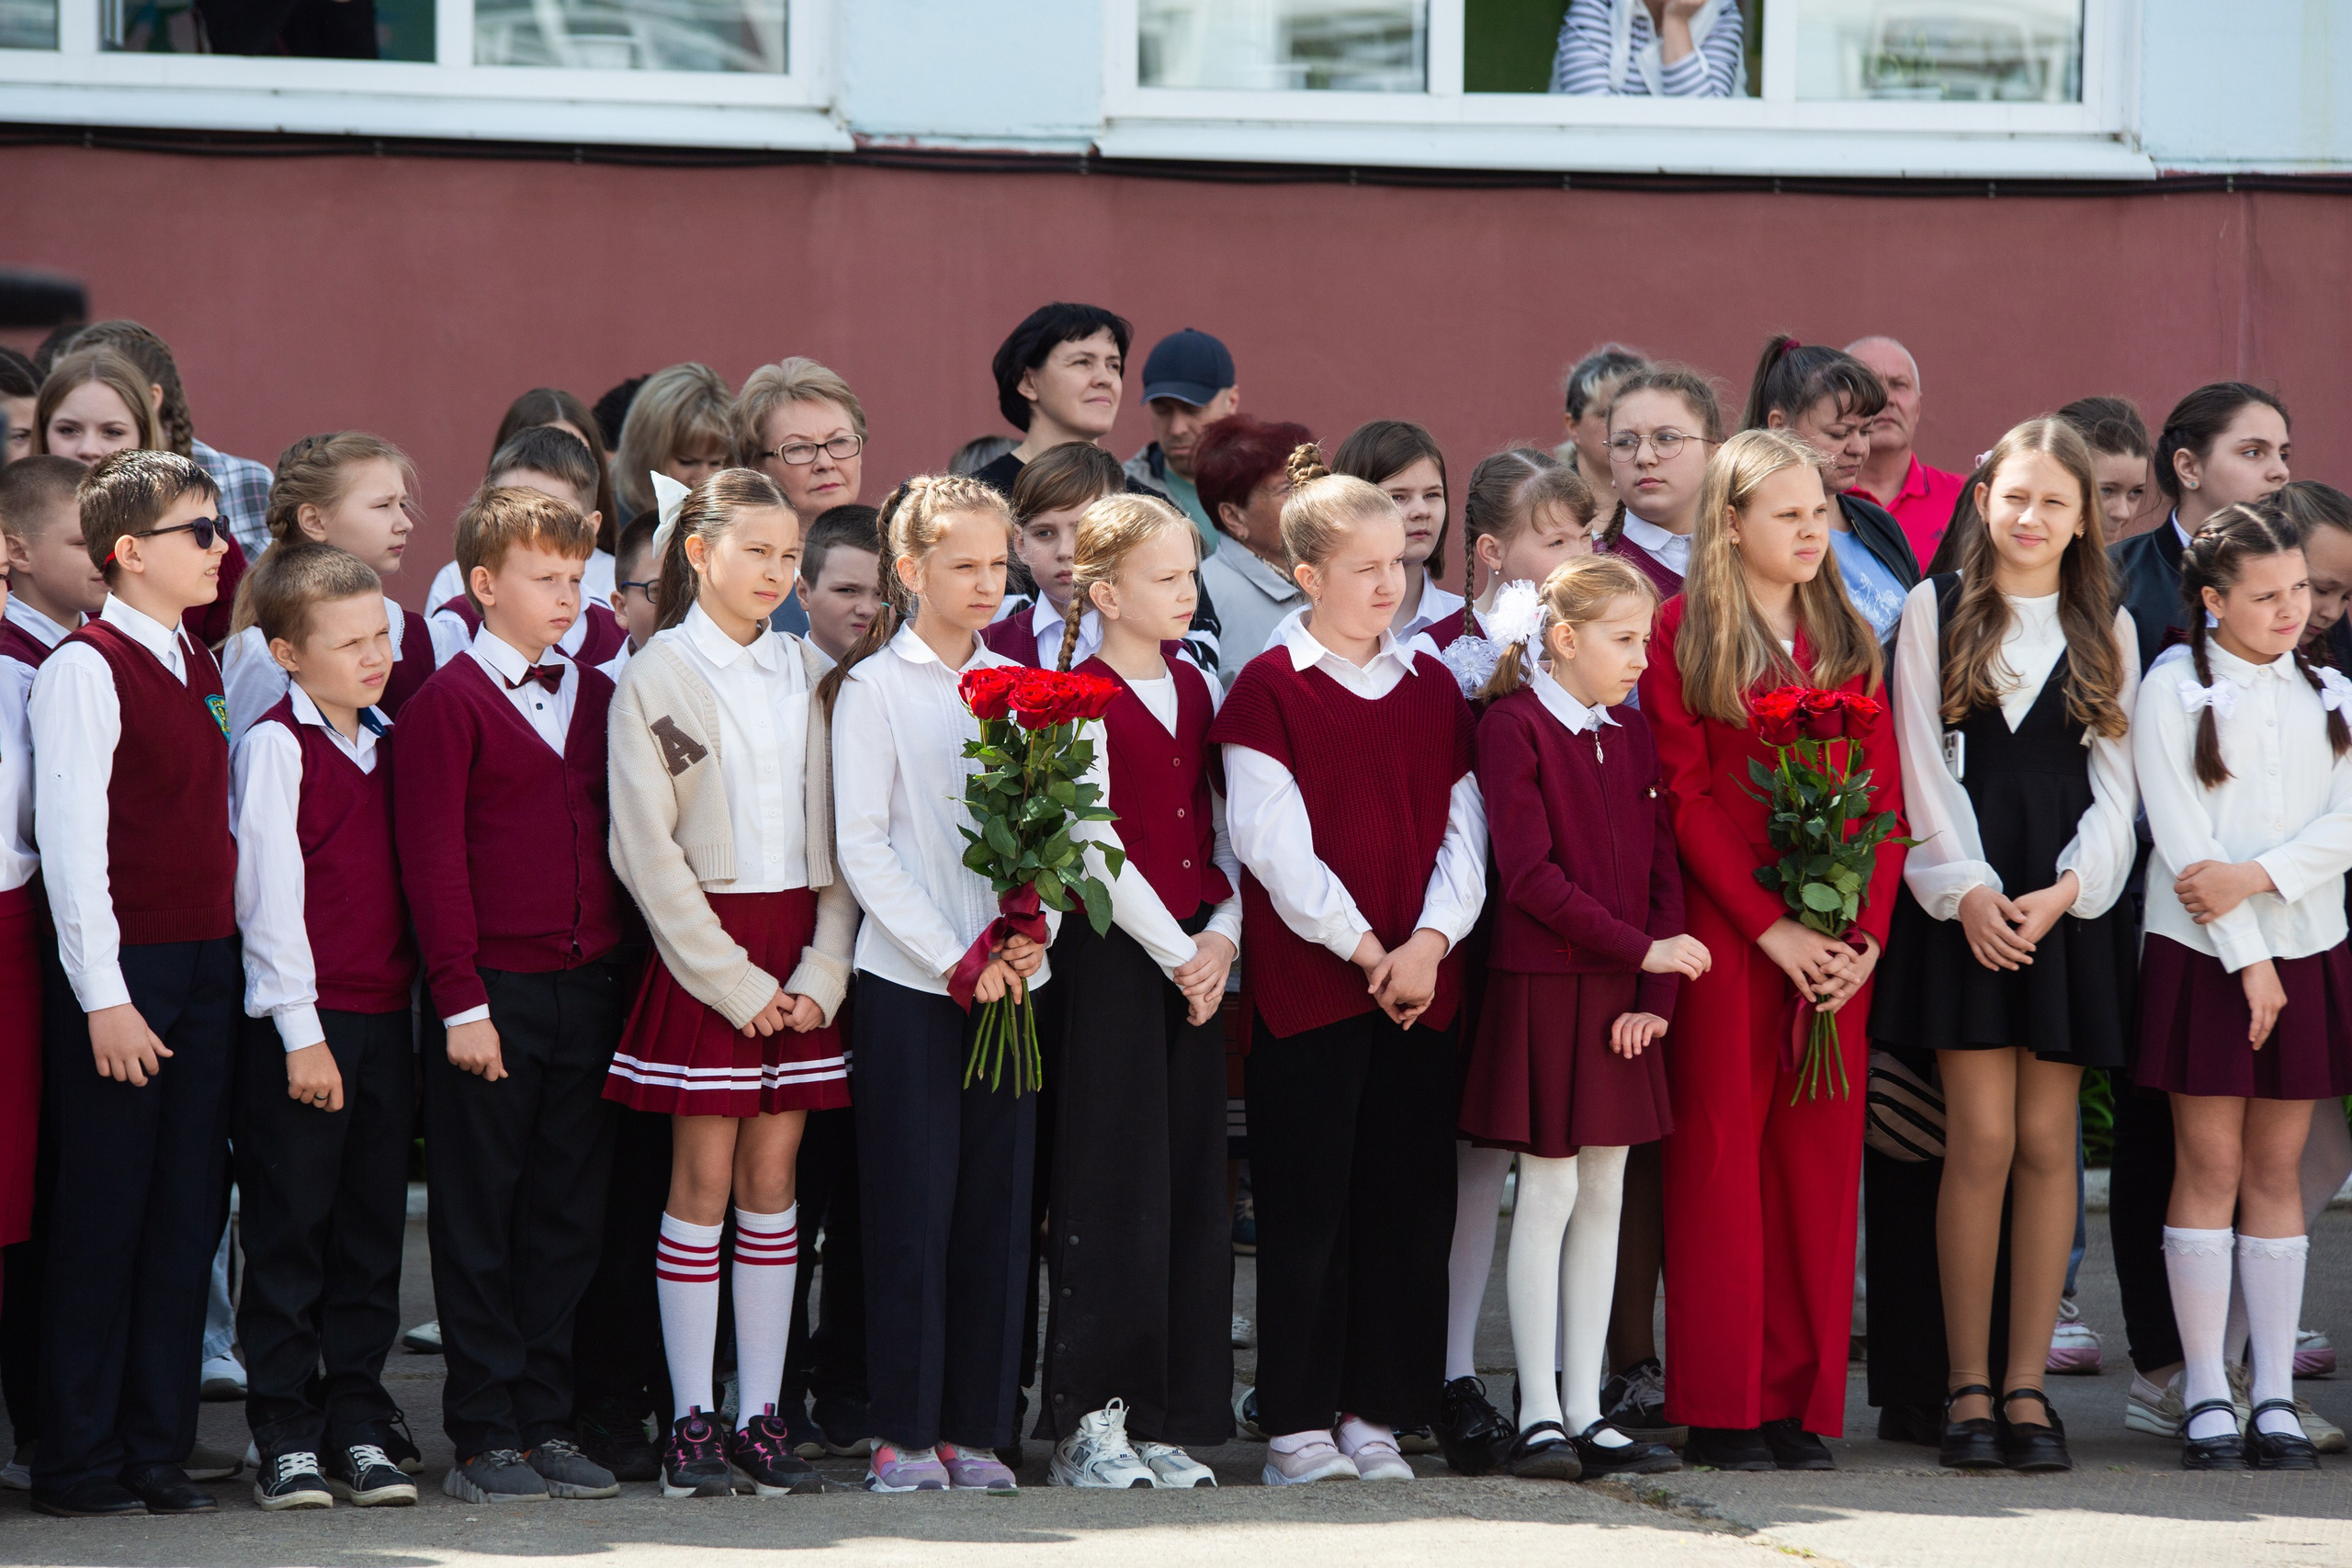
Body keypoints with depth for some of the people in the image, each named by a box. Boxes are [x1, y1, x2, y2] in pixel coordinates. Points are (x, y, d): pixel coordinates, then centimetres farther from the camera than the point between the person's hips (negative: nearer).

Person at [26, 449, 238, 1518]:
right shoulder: (86, 668, -10)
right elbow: (70, 837, -13)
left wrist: (228, 955, 9)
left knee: (188, 1216, 7)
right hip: (125, 970, -7)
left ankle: (158, 1448, 13)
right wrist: (104, 995, -16)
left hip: (206, 963, 7)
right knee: (103, 1219, -2)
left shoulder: (196, 665, 14)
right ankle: (78, 1460, 5)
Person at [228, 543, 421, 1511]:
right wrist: (299, 1030, -14)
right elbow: (270, 893, -11)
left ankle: (358, 1430, 13)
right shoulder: (274, 746, -7)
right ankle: (285, 1439, 4)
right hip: (302, 1021, -6)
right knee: (288, 1233, -1)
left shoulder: (389, 739, 12)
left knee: (371, 1233, 8)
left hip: (384, 1017, 6)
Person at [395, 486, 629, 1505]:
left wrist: (623, 970, 8)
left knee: (566, 1218, 7)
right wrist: (462, 1000, -13)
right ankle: (485, 1438, 5)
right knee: (479, 1225, 1)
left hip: (585, 991, 5)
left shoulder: (597, 699, 12)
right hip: (492, 998, -5)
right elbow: (433, 863, -9)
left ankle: (547, 1427, 13)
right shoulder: (448, 704, -6)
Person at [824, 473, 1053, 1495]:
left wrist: (1031, 932, -7)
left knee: (997, 1202, 3)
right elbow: (861, 848, -6)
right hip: (907, 980, -4)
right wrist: (954, 958, -12)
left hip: (1008, 981, 4)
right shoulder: (874, 686, -1)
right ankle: (904, 1433, 1)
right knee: (912, 1205, -3)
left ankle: (975, 1428, 8)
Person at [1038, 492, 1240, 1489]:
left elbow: (1220, 825, 13)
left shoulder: (1196, 687, 13)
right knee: (1115, 1187, -6)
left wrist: (1224, 933, -3)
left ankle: (1169, 1417, 9)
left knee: (1190, 1187, 4)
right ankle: (1090, 1419, -1)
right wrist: (1175, 952, -11)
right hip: (1115, 950, -6)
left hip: (1198, 952, 6)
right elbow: (1097, 848, -12)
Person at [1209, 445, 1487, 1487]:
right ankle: (1296, 1424, 2)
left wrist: (1432, 939, -7)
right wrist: (1361, 945, -12)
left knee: (1407, 1202, 4)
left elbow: (1462, 826, 8)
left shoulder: (1432, 689, 13)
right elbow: (1272, 838, -9)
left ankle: (1378, 1411, 11)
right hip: (1307, 980, -5)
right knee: (1306, 1205, -3)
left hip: (1420, 983, 5)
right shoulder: (1269, 688, -2)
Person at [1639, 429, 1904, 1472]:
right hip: (1726, 933, -4)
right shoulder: (1683, 631, -1)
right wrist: (1769, 924, -13)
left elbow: (1885, 796, 8)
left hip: (1836, 943, 4)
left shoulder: (1850, 640, 13)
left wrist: (1866, 930, -6)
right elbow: (1686, 796, -6)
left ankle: (1800, 1400, 8)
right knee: (1720, 1151, -2)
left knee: (1819, 1154, 3)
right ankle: (1721, 1409, 2)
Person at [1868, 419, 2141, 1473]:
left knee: (2048, 1144, -1)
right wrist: (1968, 888, -10)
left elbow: (2115, 783, 7)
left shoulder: (2108, 631, 12)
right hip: (1962, 898, -2)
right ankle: (1968, 1389, -3)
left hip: (2070, 900, 2)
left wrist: (2061, 892, -8)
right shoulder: (1935, 611, 6)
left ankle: (2027, 1386, 3)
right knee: (1982, 1141, -8)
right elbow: (1922, 766, 1)